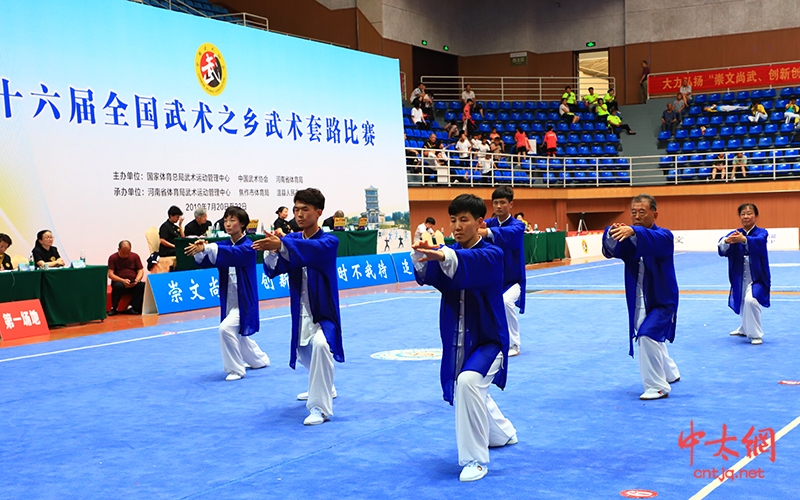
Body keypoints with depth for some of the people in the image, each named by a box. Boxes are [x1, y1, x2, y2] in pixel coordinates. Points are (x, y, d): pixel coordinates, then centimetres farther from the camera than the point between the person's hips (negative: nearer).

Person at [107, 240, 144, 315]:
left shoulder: (135, 256, 9)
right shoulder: (113, 258, 1)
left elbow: (140, 271, 6)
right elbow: (110, 274, -6)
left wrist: (137, 280, -16)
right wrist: (123, 281, -22)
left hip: (133, 284, 2)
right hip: (119, 282, -2)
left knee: (143, 285, -29)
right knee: (118, 286, -37)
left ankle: (132, 307, -23)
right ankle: (114, 308, -19)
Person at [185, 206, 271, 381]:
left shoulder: (248, 247, -15)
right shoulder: (224, 245, 5)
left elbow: (232, 254, -36)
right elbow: (205, 260, -8)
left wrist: (206, 248, -49)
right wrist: (199, 251, -32)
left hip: (244, 301, -8)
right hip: (229, 300, 8)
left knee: (226, 328, -25)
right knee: (238, 334, 21)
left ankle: (235, 369, -8)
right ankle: (260, 359, 47)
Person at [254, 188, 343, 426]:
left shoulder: (329, 241, -14)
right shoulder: (292, 239, 2)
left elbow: (310, 249, -38)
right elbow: (273, 270, -11)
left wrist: (280, 245, -54)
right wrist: (272, 251, -33)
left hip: (323, 311, -7)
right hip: (300, 311, 7)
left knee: (320, 345, -34)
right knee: (303, 353, 25)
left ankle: (320, 407, -27)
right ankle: (324, 387, 56)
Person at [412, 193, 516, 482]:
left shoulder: (492, 255, -15)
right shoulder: (449, 251, -1)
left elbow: (469, 265, -39)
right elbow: (428, 275, -22)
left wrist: (443, 256, -59)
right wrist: (422, 258, -45)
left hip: (487, 341, -6)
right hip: (456, 342, 6)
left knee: (468, 382, -32)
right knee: (473, 393, 23)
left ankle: (475, 459, -19)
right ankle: (504, 433, 56)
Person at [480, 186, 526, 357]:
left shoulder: (518, 225, -14)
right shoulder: (489, 223, -1)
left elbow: (508, 233, -38)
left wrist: (487, 232, -60)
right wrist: (474, 229, -50)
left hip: (512, 280, -5)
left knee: (506, 302, -31)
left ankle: (513, 345, -14)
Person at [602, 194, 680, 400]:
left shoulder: (664, 236, -15)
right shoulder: (628, 238, -1)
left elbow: (654, 240, -40)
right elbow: (611, 250, -20)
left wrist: (633, 231, -60)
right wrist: (612, 234, -43)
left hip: (662, 300, -6)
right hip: (638, 302, 6)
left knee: (648, 335, -25)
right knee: (653, 339, 23)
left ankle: (658, 387, -12)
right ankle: (670, 373, 50)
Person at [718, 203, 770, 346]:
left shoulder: (761, 232, -8)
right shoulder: (735, 233, 1)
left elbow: (758, 241, -33)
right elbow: (722, 249, -18)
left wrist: (744, 239, -54)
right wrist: (726, 241, -43)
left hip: (757, 277, -4)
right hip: (740, 278, 4)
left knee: (750, 300, -27)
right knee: (742, 303, 19)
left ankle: (756, 335, -13)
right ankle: (745, 329, 48)